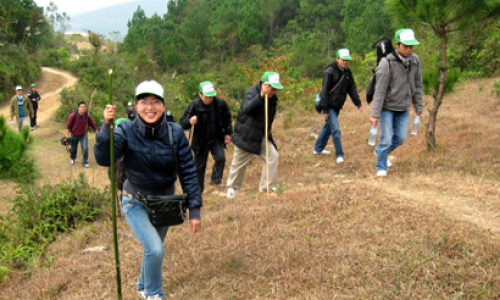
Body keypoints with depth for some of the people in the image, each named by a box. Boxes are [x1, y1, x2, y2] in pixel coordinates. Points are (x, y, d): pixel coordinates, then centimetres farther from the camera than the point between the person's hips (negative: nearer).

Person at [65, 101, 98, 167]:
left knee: (85, 148, -13)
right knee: (73, 149, 14)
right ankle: (73, 158, 45)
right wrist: (67, 135, -11)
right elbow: (68, 126, -10)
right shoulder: (73, 115, -20)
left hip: (84, 135, 0)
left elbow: (93, 125, -7)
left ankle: (85, 162, 4)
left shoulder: (88, 116, -15)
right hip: (74, 135, 0)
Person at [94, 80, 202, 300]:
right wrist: (106, 127, -40)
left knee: (154, 249, 19)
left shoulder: (175, 133, -15)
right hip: (136, 203, -3)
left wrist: (194, 210, -12)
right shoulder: (127, 130, -17)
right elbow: (103, 159, -29)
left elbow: (188, 172, -10)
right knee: (155, 249, -19)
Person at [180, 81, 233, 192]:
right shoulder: (194, 106, -17)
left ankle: (216, 179, 5)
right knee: (199, 166, 6)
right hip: (200, 141, -2)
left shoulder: (220, 103, -7)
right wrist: (189, 121, -40)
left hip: (216, 139, 2)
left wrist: (228, 133, 7)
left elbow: (227, 118, 11)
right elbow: (182, 122, -18)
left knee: (220, 157, -18)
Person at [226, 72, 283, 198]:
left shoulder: (273, 97, 3)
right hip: (245, 135, -6)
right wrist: (261, 95, -52)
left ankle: (266, 187, 7)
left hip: (262, 135, 7)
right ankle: (232, 187, 27)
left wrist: (267, 133, 19)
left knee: (273, 156, -4)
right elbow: (247, 108, -42)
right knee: (239, 163, 5)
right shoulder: (251, 93, -20)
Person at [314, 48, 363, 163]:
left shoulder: (347, 71, 5)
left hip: (338, 105, 7)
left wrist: (358, 103, 5)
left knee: (328, 127, 17)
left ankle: (318, 148, 32)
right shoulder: (329, 71, -15)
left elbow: (352, 88, 13)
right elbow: (325, 91, -14)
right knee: (335, 129, -11)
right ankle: (339, 154, -3)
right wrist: (325, 109, -16)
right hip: (330, 105, -7)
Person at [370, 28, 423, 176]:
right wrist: (375, 114, -18)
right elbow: (380, 91, -18)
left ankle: (380, 151, 36)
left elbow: (417, 85, 8)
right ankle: (381, 167, 15)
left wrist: (419, 107, 10)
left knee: (401, 138, 9)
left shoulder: (415, 60, -3)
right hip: (387, 108, -5)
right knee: (386, 139, -4)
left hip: (403, 108, 5)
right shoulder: (387, 63, -18)